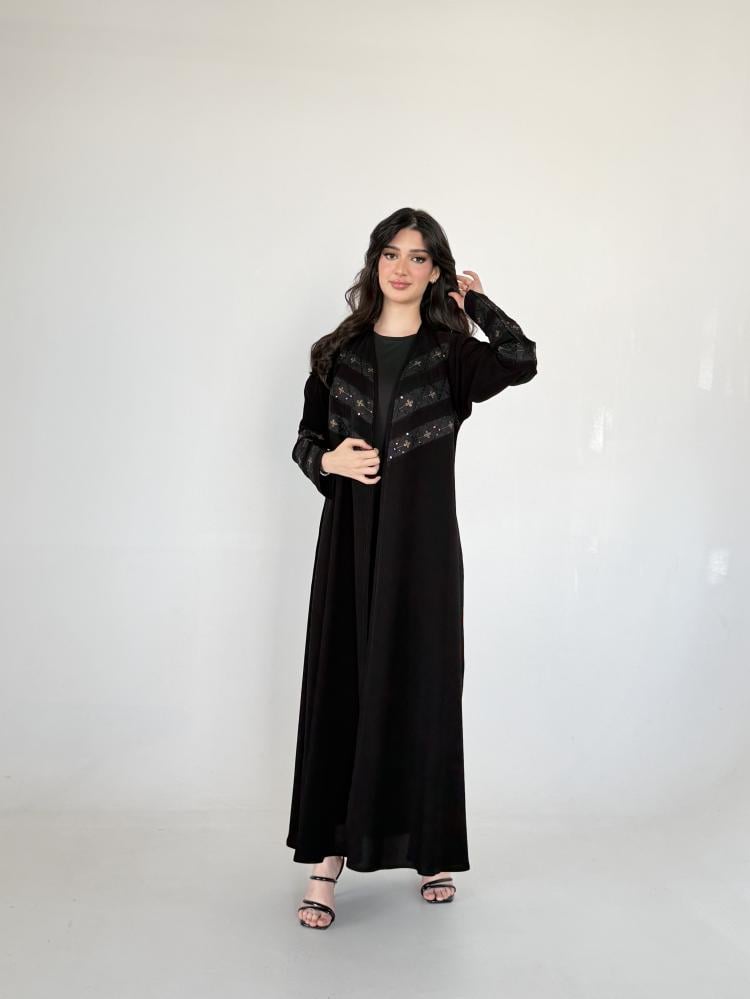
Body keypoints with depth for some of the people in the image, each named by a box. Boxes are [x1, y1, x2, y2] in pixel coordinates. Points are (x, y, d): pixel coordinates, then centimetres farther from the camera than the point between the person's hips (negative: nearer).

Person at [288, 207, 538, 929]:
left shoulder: (451, 354, 1)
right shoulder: (337, 352, 8)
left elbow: (521, 362, -19)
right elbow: (304, 437, 13)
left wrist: (473, 301, -4)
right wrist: (328, 459, -10)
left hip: (422, 545, -1)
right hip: (350, 541, 2)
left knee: (421, 687, 4)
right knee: (340, 686, 1)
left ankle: (431, 850, 19)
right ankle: (329, 856, 8)